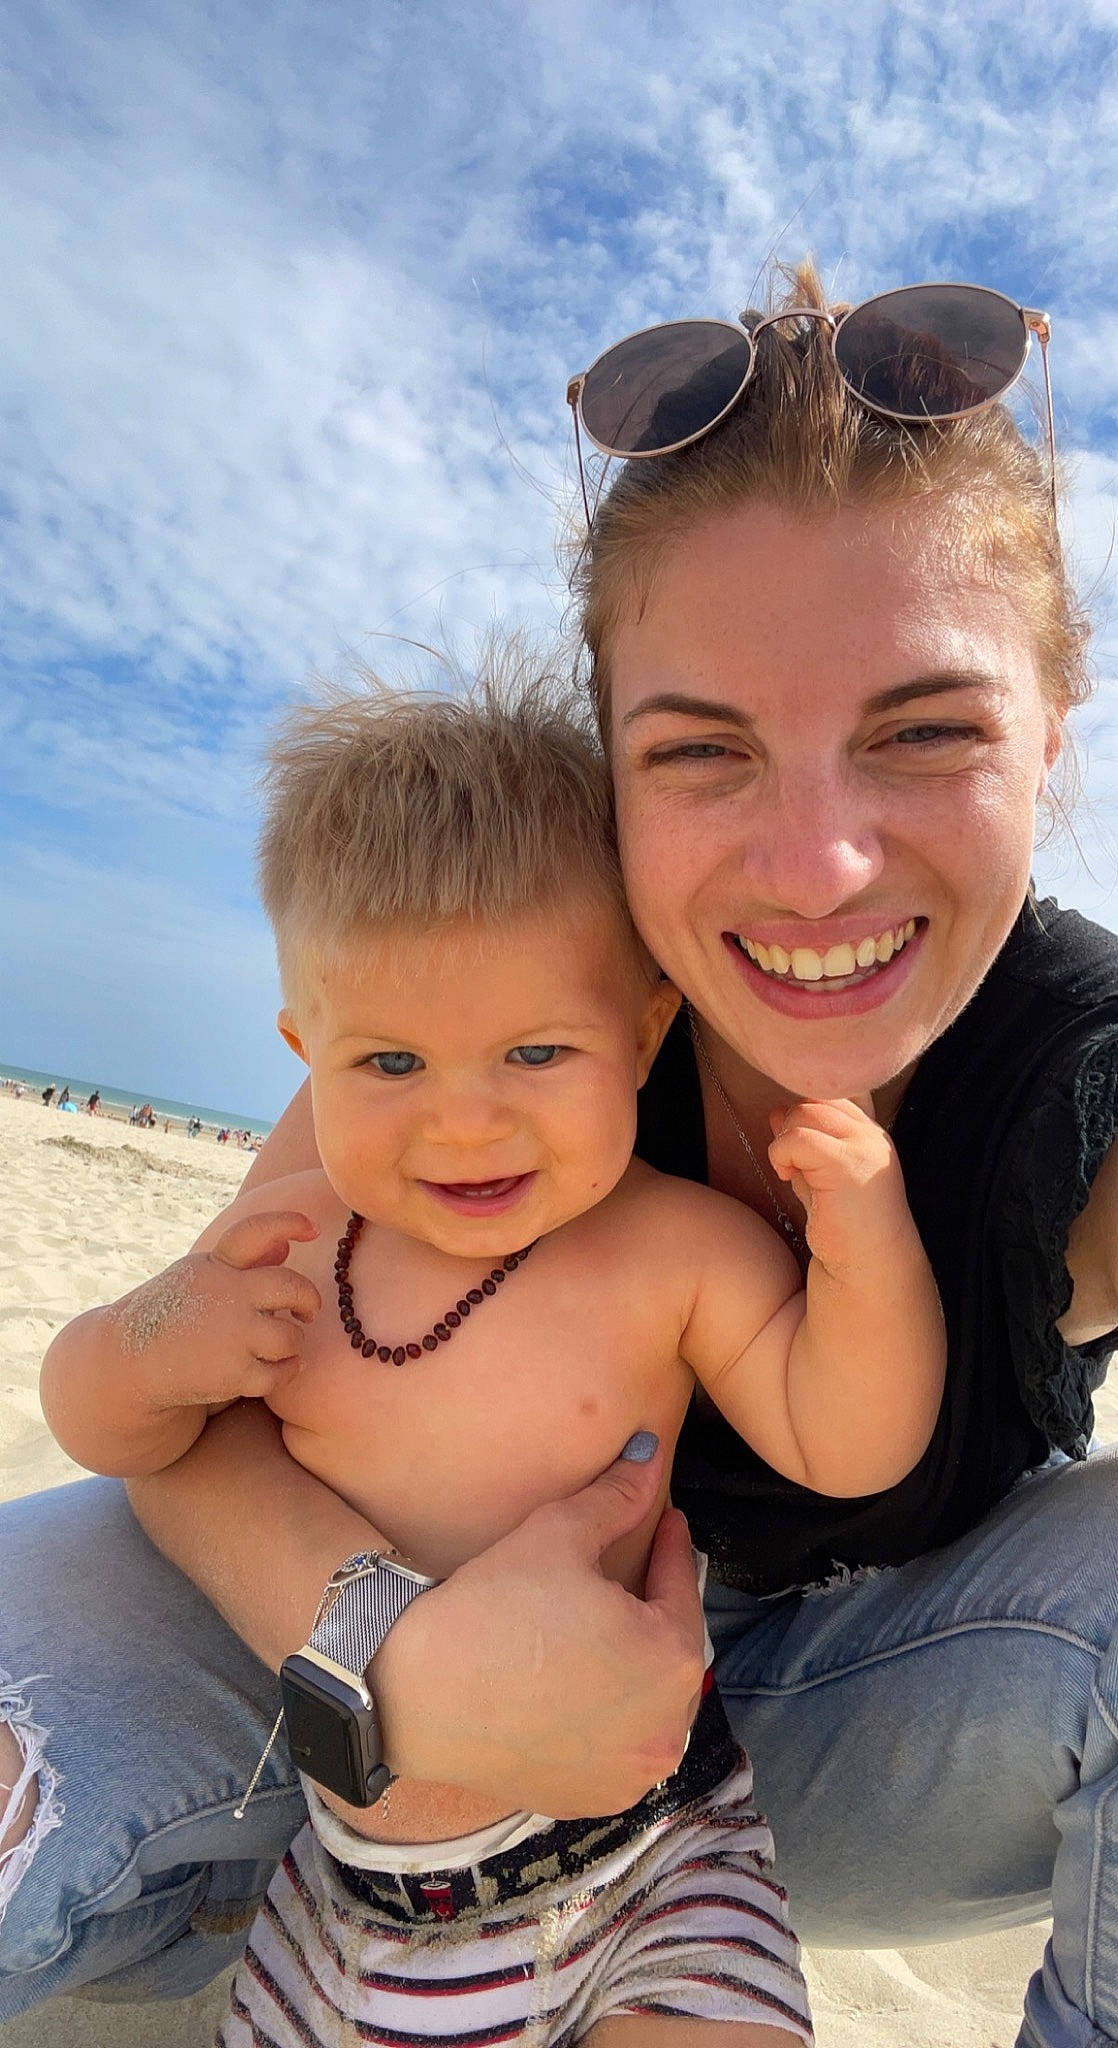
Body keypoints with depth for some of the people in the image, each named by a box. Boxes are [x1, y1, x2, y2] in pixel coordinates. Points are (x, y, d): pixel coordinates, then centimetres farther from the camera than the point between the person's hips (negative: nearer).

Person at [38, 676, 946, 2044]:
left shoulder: (677, 1250, -19)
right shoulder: (288, 1238, -9)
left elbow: (841, 1446, -15)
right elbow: (105, 1432, -1)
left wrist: (868, 1254, -31)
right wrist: (147, 1349, -24)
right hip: (350, 1833, 4)